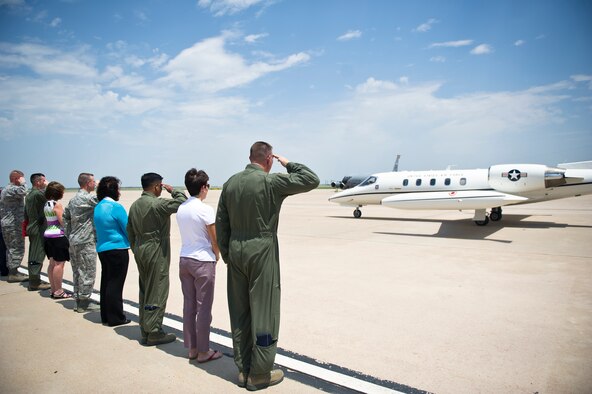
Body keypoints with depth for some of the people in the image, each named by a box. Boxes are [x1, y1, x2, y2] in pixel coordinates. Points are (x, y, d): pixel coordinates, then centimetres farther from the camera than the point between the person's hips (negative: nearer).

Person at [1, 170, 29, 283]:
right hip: (14, 225, -11)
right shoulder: (12, 189, -15)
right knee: (17, 249, -6)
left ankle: (11, 271, 23)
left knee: (11, 248, 16)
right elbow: (22, 191, -37)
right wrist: (23, 182, -18)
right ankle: (13, 274, -3)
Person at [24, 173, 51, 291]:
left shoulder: (29, 195, 15)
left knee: (34, 256, 15)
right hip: (38, 230, -10)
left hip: (32, 229, 10)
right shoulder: (38, 194, -16)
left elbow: (26, 214, 19)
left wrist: (28, 226, 23)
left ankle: (34, 281, 23)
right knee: (37, 257, -6)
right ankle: (35, 283, -2)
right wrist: (47, 186, -9)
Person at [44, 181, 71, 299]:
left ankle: (53, 290, 19)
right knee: (59, 263, -5)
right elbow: (63, 221, -15)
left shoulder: (46, 204, 13)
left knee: (52, 263, 12)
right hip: (58, 236, -9)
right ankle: (58, 291, -2)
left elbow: (49, 220, 15)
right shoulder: (57, 204, -13)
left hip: (48, 234, 9)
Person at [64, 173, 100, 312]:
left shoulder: (73, 199, 14)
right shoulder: (87, 198, -15)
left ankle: (78, 301, 21)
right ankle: (84, 303, 5)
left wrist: (69, 235, 19)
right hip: (86, 242, -9)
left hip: (73, 242, 9)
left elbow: (65, 217, 17)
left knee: (77, 272, 14)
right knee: (87, 272, -1)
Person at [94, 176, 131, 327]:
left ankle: (105, 316, 25)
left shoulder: (98, 207, 8)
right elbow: (128, 228, -12)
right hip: (117, 249, -8)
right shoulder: (116, 207, -16)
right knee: (115, 284, 0)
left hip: (102, 248, 8)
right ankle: (115, 318, 7)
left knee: (106, 282, 15)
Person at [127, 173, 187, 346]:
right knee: (156, 292, -1)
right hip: (156, 252, -9)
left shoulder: (135, 205, 11)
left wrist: (136, 250, 21)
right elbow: (182, 201, -18)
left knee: (145, 291, 15)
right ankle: (153, 333, 5)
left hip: (140, 251, 9)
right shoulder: (157, 204, -16)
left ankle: (145, 331, 24)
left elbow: (130, 232, 15)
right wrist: (173, 191, -1)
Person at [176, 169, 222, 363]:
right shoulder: (205, 209, -15)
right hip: (203, 261, -7)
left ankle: (191, 348, 23)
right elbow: (214, 240, -10)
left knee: (189, 305, 13)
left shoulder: (180, 208, 6)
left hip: (184, 259, 7)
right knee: (203, 307, 2)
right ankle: (203, 351, 12)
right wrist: (217, 255, 9)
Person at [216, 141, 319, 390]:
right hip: (262, 251, -6)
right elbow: (312, 180, -9)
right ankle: (259, 374, 15)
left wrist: (226, 254, 16)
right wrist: (289, 164, 5)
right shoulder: (270, 182, -12)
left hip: (236, 251, 7)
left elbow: (221, 222, 8)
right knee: (263, 313, 4)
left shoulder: (231, 183, 6)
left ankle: (243, 369, 26)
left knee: (239, 312, 13)